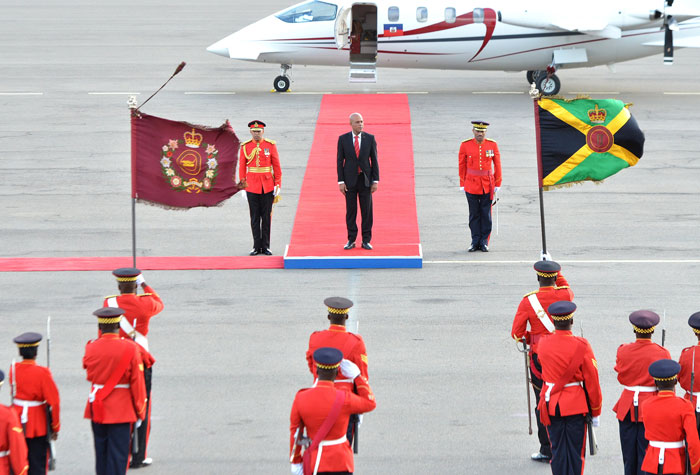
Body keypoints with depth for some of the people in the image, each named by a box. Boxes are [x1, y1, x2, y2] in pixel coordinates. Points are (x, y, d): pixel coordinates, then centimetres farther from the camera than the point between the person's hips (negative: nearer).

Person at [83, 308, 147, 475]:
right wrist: (140, 411, 2)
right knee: (118, 453, 0)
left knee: (101, 452, 15)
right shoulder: (130, 348, -12)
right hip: (122, 410, -3)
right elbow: (137, 382, -9)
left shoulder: (91, 347, -5)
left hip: (97, 409, 3)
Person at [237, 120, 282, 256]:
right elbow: (242, 167, 5)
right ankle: (256, 247, 8)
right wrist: (242, 185, 1)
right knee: (255, 218, 2)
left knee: (266, 216, 3)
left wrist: (278, 184, -3)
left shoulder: (270, 145, 1)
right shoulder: (245, 147, 2)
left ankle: (265, 246, 9)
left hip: (267, 186, 0)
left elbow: (277, 166, 2)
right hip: (252, 187, 0)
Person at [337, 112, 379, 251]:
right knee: (350, 211, 4)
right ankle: (351, 240, 12)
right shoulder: (343, 139, -1)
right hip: (350, 180, 0)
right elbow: (340, 161, 1)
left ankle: (366, 240, 9)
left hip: (365, 180, 0)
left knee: (367, 211, 2)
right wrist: (341, 181, -6)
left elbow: (374, 160, 2)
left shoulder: (370, 138, 1)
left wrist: (375, 180, -4)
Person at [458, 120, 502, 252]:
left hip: (487, 185, 0)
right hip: (471, 184, 0)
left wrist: (497, 184, 4)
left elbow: (497, 165, 5)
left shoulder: (492, 145, 0)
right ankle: (475, 241, 11)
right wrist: (462, 184, 4)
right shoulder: (465, 145, -2)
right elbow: (462, 166, 4)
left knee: (486, 214, 3)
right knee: (474, 214, 4)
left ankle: (484, 242, 10)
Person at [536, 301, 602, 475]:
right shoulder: (581, 346, -14)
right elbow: (592, 381, -9)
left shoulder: (543, 344, -3)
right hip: (576, 405, -3)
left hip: (551, 405, 3)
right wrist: (596, 411, 2)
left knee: (557, 450, 11)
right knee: (576, 452, 5)